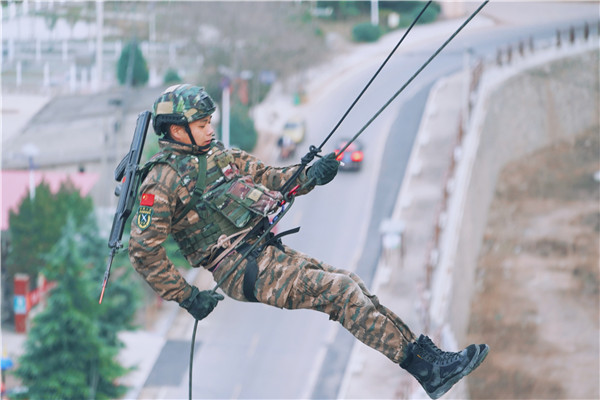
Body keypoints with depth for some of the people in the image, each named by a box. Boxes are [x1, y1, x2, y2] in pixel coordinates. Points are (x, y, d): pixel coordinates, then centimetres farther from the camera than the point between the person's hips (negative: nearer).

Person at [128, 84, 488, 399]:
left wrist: (311, 176, -3)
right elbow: (144, 249, -13)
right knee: (341, 291, -18)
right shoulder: (163, 180, -9)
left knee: (352, 283, -3)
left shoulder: (218, 157, 16)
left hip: (268, 252, 8)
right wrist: (186, 297, -14)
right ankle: (422, 365, -17)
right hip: (242, 270, -8)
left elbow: (268, 178, 17)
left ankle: (428, 355, -5)